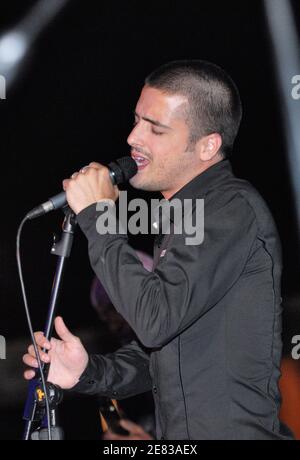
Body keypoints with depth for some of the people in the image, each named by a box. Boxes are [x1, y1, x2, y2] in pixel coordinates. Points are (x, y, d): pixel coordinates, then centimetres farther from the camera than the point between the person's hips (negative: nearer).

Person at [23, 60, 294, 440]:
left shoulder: (232, 208, -13)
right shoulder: (181, 216, 15)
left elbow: (156, 319, -22)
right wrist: (90, 372, 0)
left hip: (234, 432, -8)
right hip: (179, 434, 8)